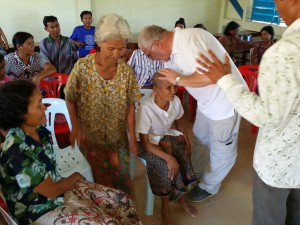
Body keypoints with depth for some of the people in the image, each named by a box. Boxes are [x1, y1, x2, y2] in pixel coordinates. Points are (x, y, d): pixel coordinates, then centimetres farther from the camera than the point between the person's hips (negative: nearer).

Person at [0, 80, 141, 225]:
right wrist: (76, 177, -5)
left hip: (56, 187, 8)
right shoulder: (17, 154, -33)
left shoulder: (38, 130, -9)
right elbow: (52, 191, -20)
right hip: (41, 211, -8)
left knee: (121, 200, 0)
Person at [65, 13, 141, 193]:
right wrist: (76, 127, -12)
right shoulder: (83, 66, -18)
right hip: (91, 136, -1)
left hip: (119, 136, 2)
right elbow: (70, 99, -6)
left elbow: (130, 106, -6)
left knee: (123, 177, 19)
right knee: (102, 178, 18)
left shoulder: (127, 71, -13)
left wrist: (133, 138, -4)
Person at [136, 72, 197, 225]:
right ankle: (165, 207, -5)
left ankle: (181, 196, 3)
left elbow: (179, 124, 6)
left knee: (183, 155, -23)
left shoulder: (176, 101, -13)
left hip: (170, 137, 5)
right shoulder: (146, 109, -29)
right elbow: (144, 142, -25)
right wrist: (168, 157, -35)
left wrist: (187, 143, -8)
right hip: (151, 143, -4)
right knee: (167, 165, -29)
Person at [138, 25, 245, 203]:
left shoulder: (189, 40, -28)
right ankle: (195, 177, 43)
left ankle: (208, 187, 30)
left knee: (222, 151, 10)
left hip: (225, 101, -9)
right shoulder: (173, 48, 2)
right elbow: (165, 81, 10)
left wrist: (178, 79, -25)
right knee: (200, 141, 22)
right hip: (207, 102, 9)